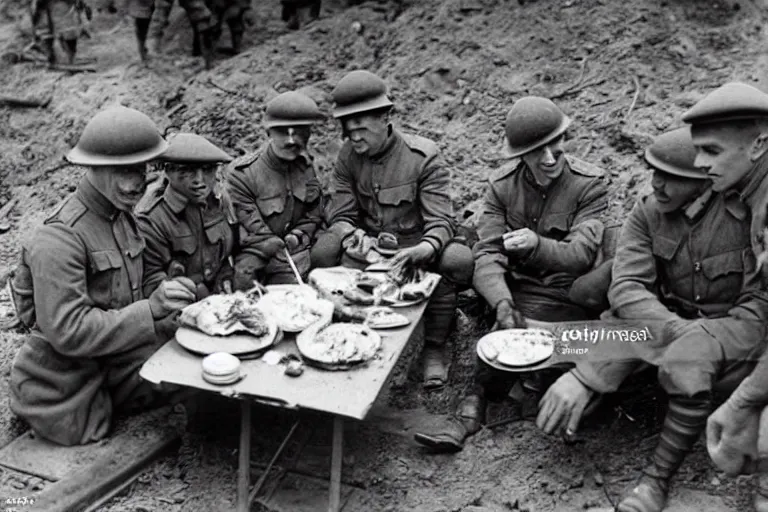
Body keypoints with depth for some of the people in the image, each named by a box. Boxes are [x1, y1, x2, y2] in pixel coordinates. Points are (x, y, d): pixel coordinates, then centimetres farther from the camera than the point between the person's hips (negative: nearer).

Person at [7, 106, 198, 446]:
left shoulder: (121, 215, 2)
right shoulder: (59, 239, -25)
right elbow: (68, 332, -29)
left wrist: (168, 296, -5)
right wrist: (151, 309, -36)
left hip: (114, 360, 7)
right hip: (66, 384, -7)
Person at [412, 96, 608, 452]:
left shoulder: (589, 185, -9)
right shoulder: (501, 186, -2)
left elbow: (582, 254, -18)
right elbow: (488, 254, -12)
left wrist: (538, 245, -38)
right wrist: (502, 303, -30)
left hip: (565, 295, -2)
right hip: (516, 286, 3)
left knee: (508, 330, -26)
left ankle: (473, 408, -10)